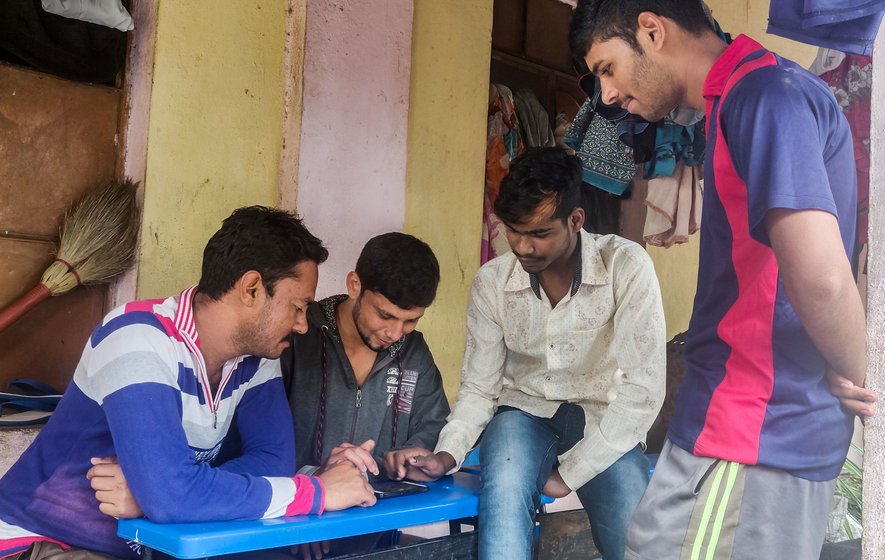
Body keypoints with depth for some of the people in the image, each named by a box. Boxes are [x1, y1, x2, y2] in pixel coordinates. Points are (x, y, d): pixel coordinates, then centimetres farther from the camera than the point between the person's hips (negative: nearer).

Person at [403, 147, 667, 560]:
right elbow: (479, 387, 2)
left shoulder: (627, 266, -15)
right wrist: (448, 453, -17)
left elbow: (643, 389, -17)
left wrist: (570, 471, -17)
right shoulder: (491, 282, -5)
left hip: (604, 424, -1)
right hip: (525, 415, 2)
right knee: (504, 493, -32)